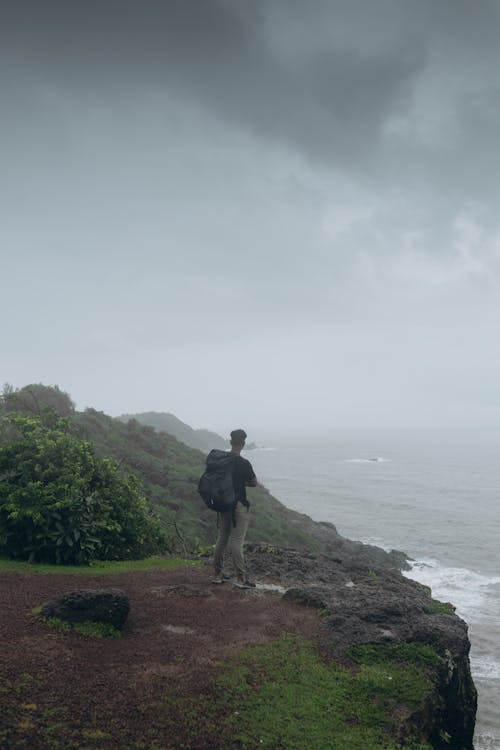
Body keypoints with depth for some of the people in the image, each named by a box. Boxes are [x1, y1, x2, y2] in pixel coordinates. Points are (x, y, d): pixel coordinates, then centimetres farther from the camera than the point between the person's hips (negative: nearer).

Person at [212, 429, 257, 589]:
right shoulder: (243, 464, -16)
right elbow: (253, 483, -3)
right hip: (239, 506, -6)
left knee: (222, 539, 15)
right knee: (236, 542, -4)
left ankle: (218, 574, 22)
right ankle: (241, 578, 0)